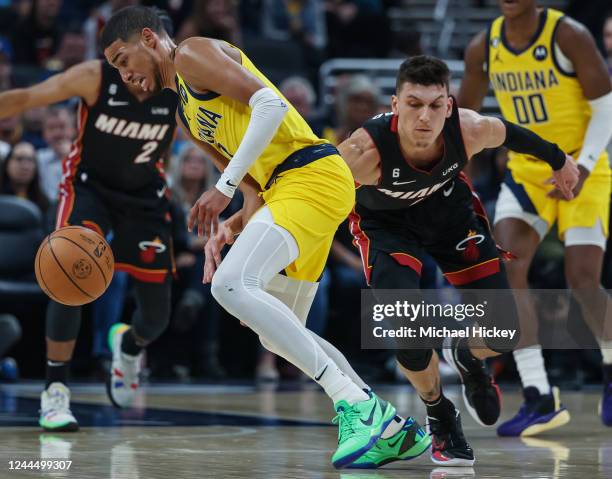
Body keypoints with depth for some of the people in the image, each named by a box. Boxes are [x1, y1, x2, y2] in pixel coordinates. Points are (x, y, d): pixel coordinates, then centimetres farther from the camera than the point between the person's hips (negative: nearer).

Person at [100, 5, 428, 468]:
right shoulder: (188, 116, 28)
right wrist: (227, 230, 7)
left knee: (231, 285, -26)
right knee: (280, 334, 16)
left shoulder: (193, 54, 0)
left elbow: (270, 104, -16)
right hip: (286, 187, 10)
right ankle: (389, 423, 19)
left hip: (313, 174, -10)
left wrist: (223, 188, -18)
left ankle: (354, 401, -27)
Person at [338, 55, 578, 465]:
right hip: (386, 223, -3)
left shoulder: (469, 130, -31)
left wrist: (558, 159, 11)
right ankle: (440, 416, 7)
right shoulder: (365, 151, -41)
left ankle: (466, 357, 38)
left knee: (503, 333, -2)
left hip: (448, 206, 3)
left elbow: (508, 133, -7)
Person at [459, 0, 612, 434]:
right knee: (507, 266, -17)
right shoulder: (484, 48, -1)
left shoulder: (568, 36, -15)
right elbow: (465, 111, 14)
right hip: (526, 168, 4)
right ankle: (540, 398, -17)